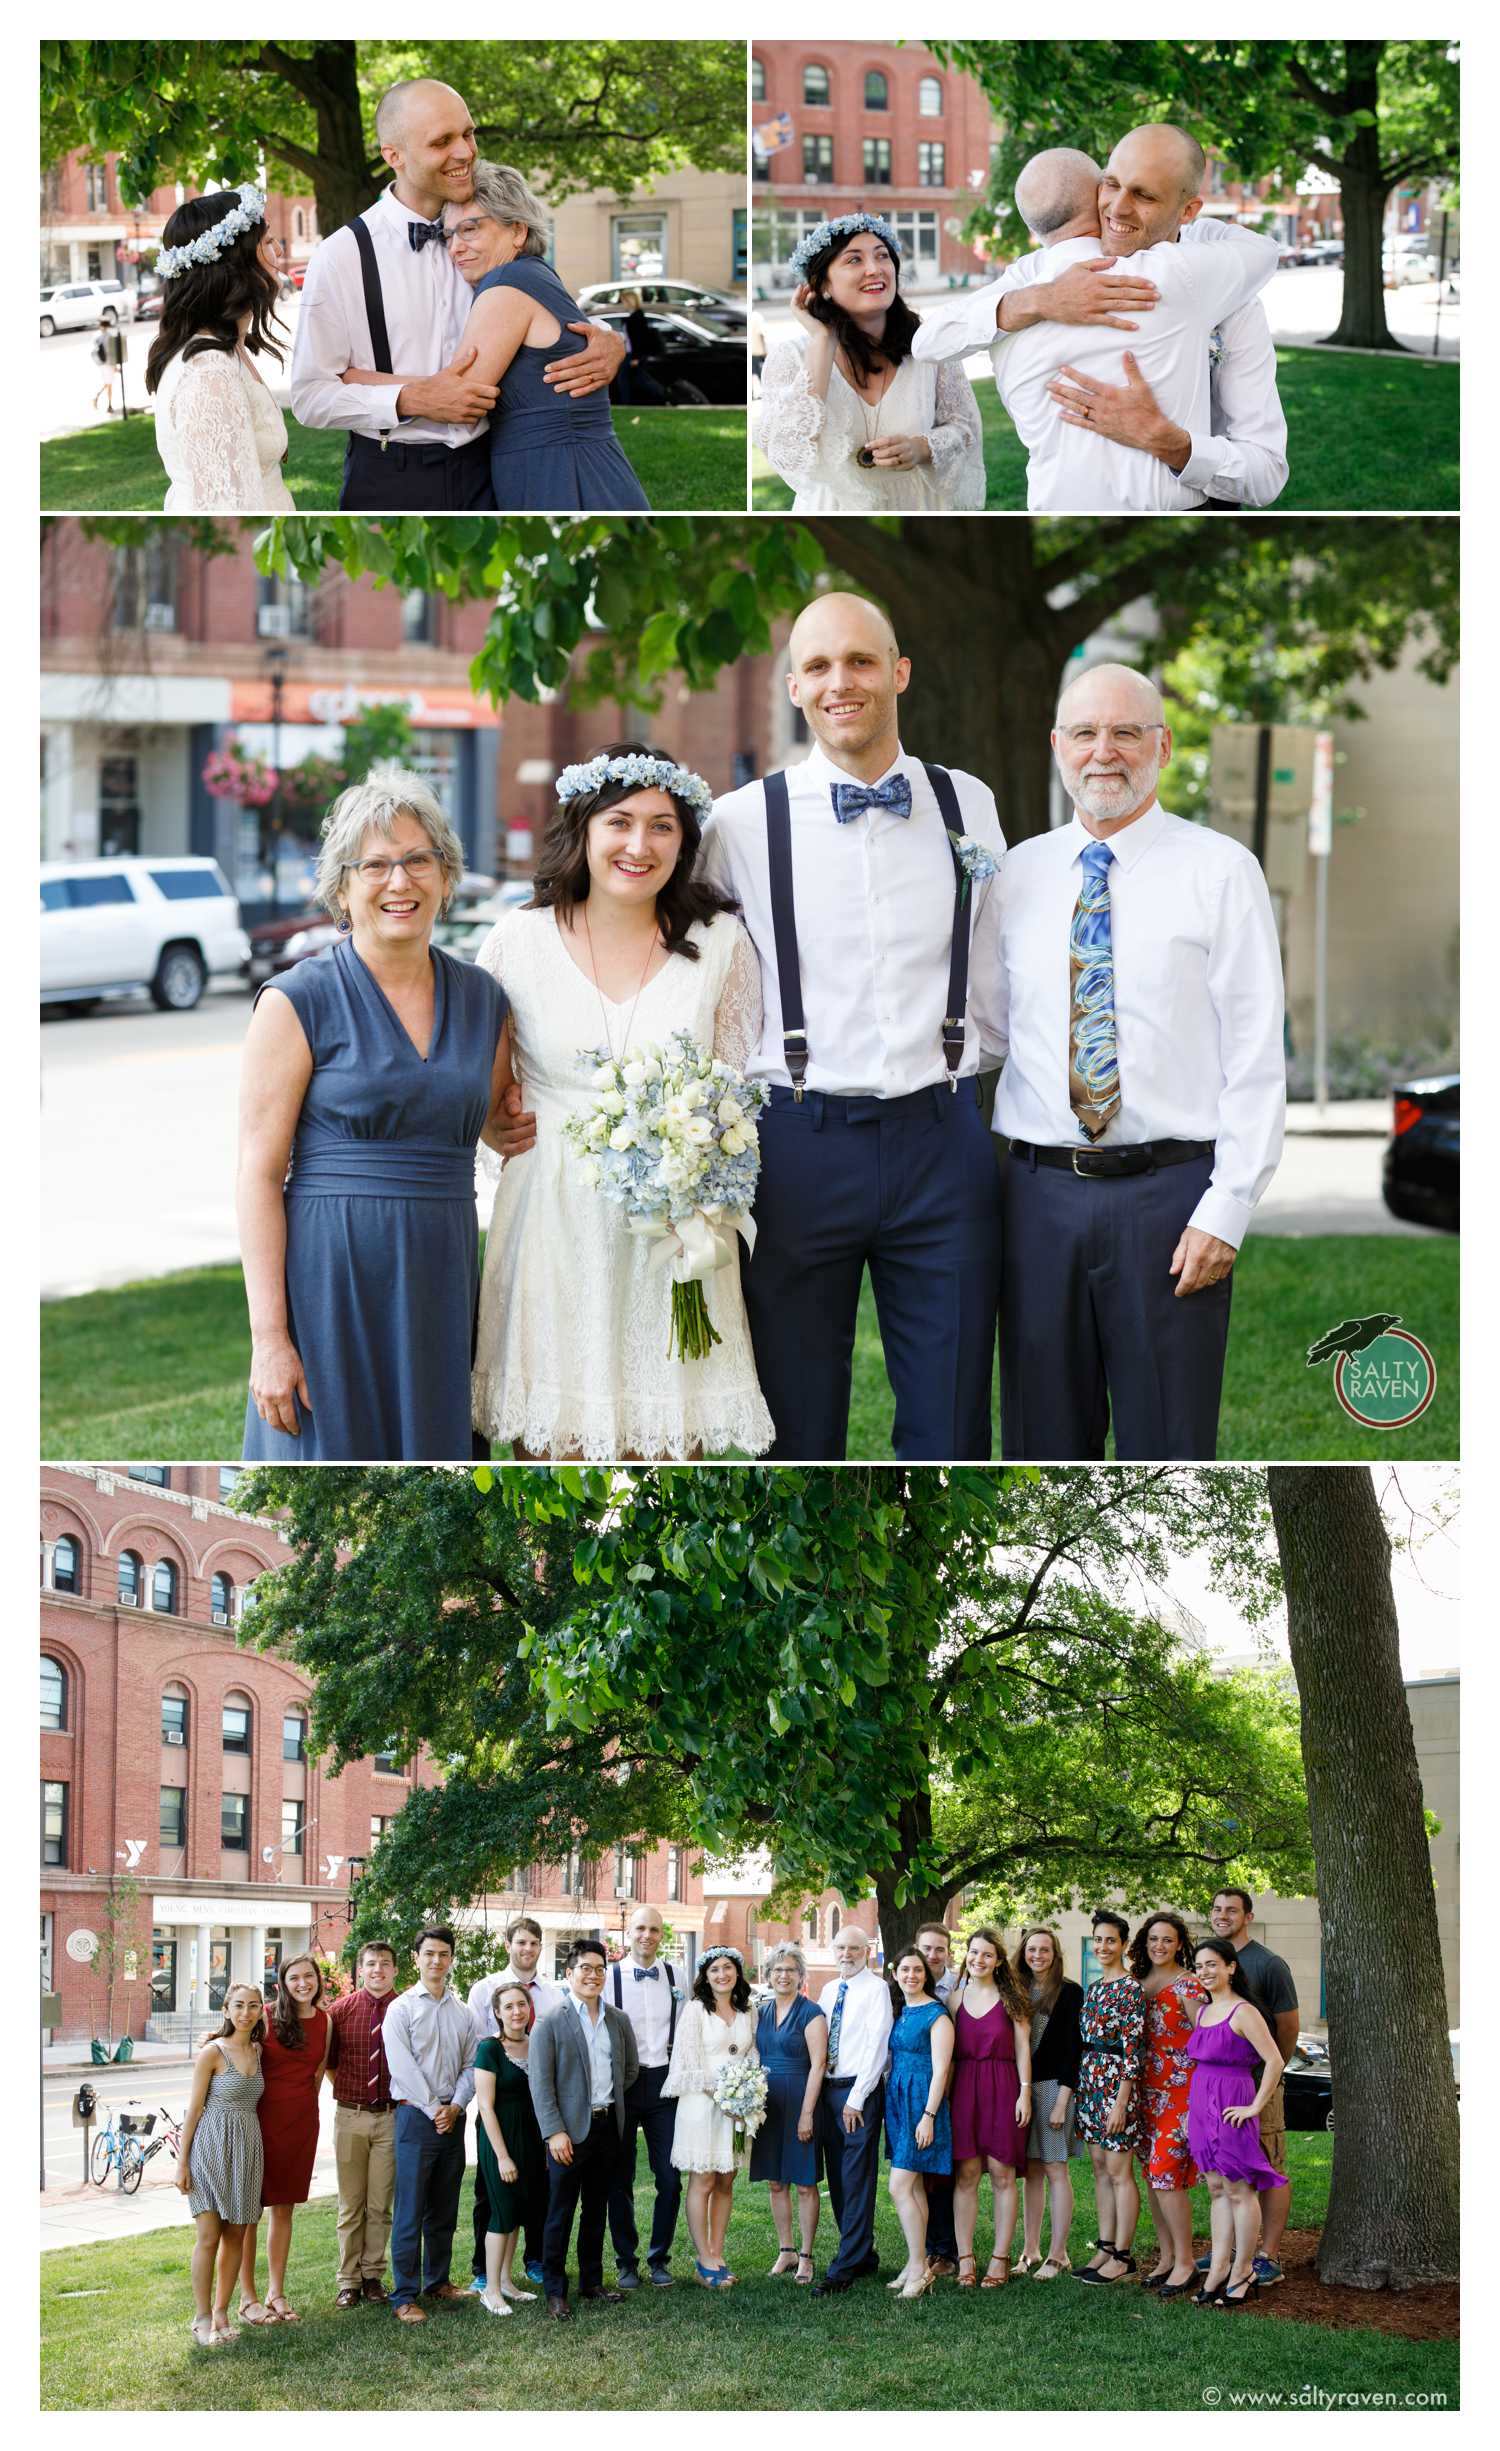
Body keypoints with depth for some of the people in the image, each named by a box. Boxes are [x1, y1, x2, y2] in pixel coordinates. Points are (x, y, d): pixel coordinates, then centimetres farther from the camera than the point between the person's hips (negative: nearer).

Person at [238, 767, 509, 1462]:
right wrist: (269, 1337, -15)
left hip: (442, 1283, 5)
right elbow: (258, 1174, -8)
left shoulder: (481, 998, 11)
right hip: (330, 1279, -5)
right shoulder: (298, 1001, -4)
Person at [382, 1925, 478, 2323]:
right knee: (410, 2209, -6)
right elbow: (402, 2066, -10)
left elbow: (471, 2064, 8)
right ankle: (404, 2295, -6)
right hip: (416, 2115, -5)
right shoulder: (402, 2009, -3)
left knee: (444, 2208, 12)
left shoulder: (461, 2011, 11)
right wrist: (433, 2108, -12)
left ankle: (437, 2279, 24)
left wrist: (455, 2105, -6)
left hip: (452, 2117, 5)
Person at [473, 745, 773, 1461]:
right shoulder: (518, 941, 3)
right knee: (551, 1443, -3)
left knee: (667, 1441, -3)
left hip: (673, 1234, 0)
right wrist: (504, 1133, -4)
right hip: (553, 1228, 0)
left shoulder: (721, 943, 4)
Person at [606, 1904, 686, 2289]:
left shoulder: (674, 1977, 5)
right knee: (620, 2179, 5)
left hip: (663, 2081, 2)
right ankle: (626, 2261, 15)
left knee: (669, 2177, 1)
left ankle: (659, 2259, 13)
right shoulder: (610, 1977, -3)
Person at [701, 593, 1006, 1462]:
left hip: (941, 1138, 2)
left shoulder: (969, 806, 7)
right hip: (799, 1144, -2)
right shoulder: (742, 821, 0)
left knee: (949, 1424, 5)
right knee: (799, 1427, 5)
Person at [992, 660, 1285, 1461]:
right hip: (1040, 1192, 3)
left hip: (1170, 1192, -3)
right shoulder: (1018, 872, 10)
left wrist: (1225, 1210, -12)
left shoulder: (1219, 870, -1)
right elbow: (985, 1032, 16)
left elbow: (1257, 1055, -5)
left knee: (1167, 1446, 2)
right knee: (1045, 1442, 8)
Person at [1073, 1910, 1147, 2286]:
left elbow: (1133, 2046, -16)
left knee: (1118, 2172, -4)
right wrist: (1080, 2088, 15)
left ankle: (1123, 2256, 1)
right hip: (1090, 2081, 9)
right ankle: (1105, 2248, 17)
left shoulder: (1130, 1988, -12)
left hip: (1116, 2082, -9)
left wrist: (1121, 2100, -19)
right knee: (1101, 2168, 11)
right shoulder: (1093, 1989, 14)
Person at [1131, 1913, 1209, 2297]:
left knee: (1165, 2175, -12)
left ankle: (1184, 2263, -5)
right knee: (1152, 2176, 8)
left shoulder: (1190, 1985, -8)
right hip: (1147, 2091, 7)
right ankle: (1166, 2258, 16)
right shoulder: (1136, 1984, 12)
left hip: (1179, 2091, -7)